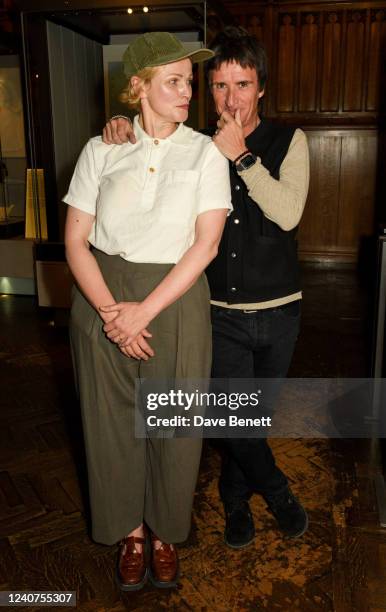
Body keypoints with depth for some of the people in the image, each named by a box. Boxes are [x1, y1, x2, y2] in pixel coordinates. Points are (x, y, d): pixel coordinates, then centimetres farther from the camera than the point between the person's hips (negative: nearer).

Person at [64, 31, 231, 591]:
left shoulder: (205, 153, 0)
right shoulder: (101, 150, 3)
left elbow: (206, 243, -8)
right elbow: (75, 240, -1)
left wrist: (145, 310, -15)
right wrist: (110, 311, -13)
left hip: (176, 300, -1)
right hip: (104, 298, 1)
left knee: (174, 424, 7)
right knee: (112, 420, 10)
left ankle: (166, 533, 34)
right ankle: (130, 531, 34)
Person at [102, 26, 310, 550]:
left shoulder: (288, 142, -2)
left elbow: (288, 213, -15)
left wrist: (242, 156, -20)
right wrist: (121, 129, -12)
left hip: (278, 311, 1)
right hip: (222, 315, 0)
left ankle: (236, 498, 42)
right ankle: (278, 493, 31)